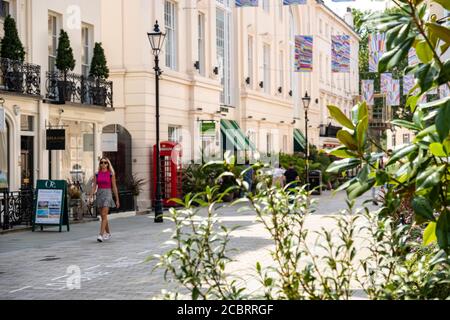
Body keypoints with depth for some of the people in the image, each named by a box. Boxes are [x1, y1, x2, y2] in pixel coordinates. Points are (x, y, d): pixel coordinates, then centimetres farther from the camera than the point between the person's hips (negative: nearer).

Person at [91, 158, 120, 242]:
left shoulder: (111, 174, -1)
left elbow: (114, 187, 2)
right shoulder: (97, 174, 7)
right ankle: (108, 234, 27)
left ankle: (101, 235, -19)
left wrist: (117, 200, 3)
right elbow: (94, 186, 6)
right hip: (99, 194, 4)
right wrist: (91, 197, -5)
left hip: (107, 194, -4)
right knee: (103, 216, 12)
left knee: (104, 215, -15)